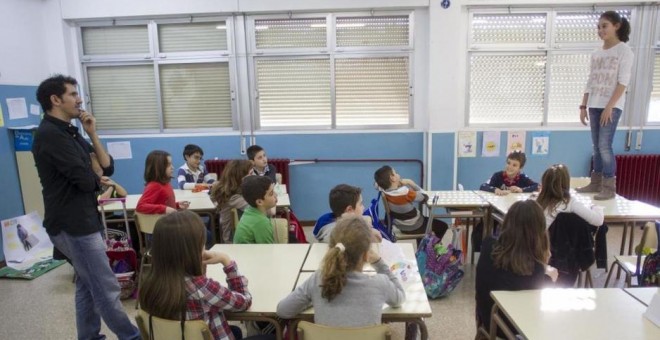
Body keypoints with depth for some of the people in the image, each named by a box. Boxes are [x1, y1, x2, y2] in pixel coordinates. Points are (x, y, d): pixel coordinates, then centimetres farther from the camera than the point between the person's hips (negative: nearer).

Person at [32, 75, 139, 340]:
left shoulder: (70, 133, 15)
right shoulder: (50, 135, -15)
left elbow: (107, 168, 9)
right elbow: (85, 179, -22)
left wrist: (93, 135, -1)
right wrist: (100, 182, 1)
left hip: (84, 221, 10)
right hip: (73, 225, -10)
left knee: (88, 286, 16)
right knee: (106, 288, -2)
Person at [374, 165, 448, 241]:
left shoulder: (385, 193, -16)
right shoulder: (406, 193, -35)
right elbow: (425, 198, -21)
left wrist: (402, 184, -13)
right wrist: (411, 183, -19)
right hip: (414, 227, -7)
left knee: (422, 216, 38)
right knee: (443, 226, 14)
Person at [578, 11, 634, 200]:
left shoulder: (624, 50, -3)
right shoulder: (596, 54, 13)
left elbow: (623, 82, -10)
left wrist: (609, 106, -18)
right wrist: (583, 105, 8)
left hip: (612, 106, -6)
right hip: (595, 105, 6)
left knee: (605, 145, -12)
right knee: (596, 146, 8)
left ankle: (609, 188, -6)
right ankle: (596, 183, 15)